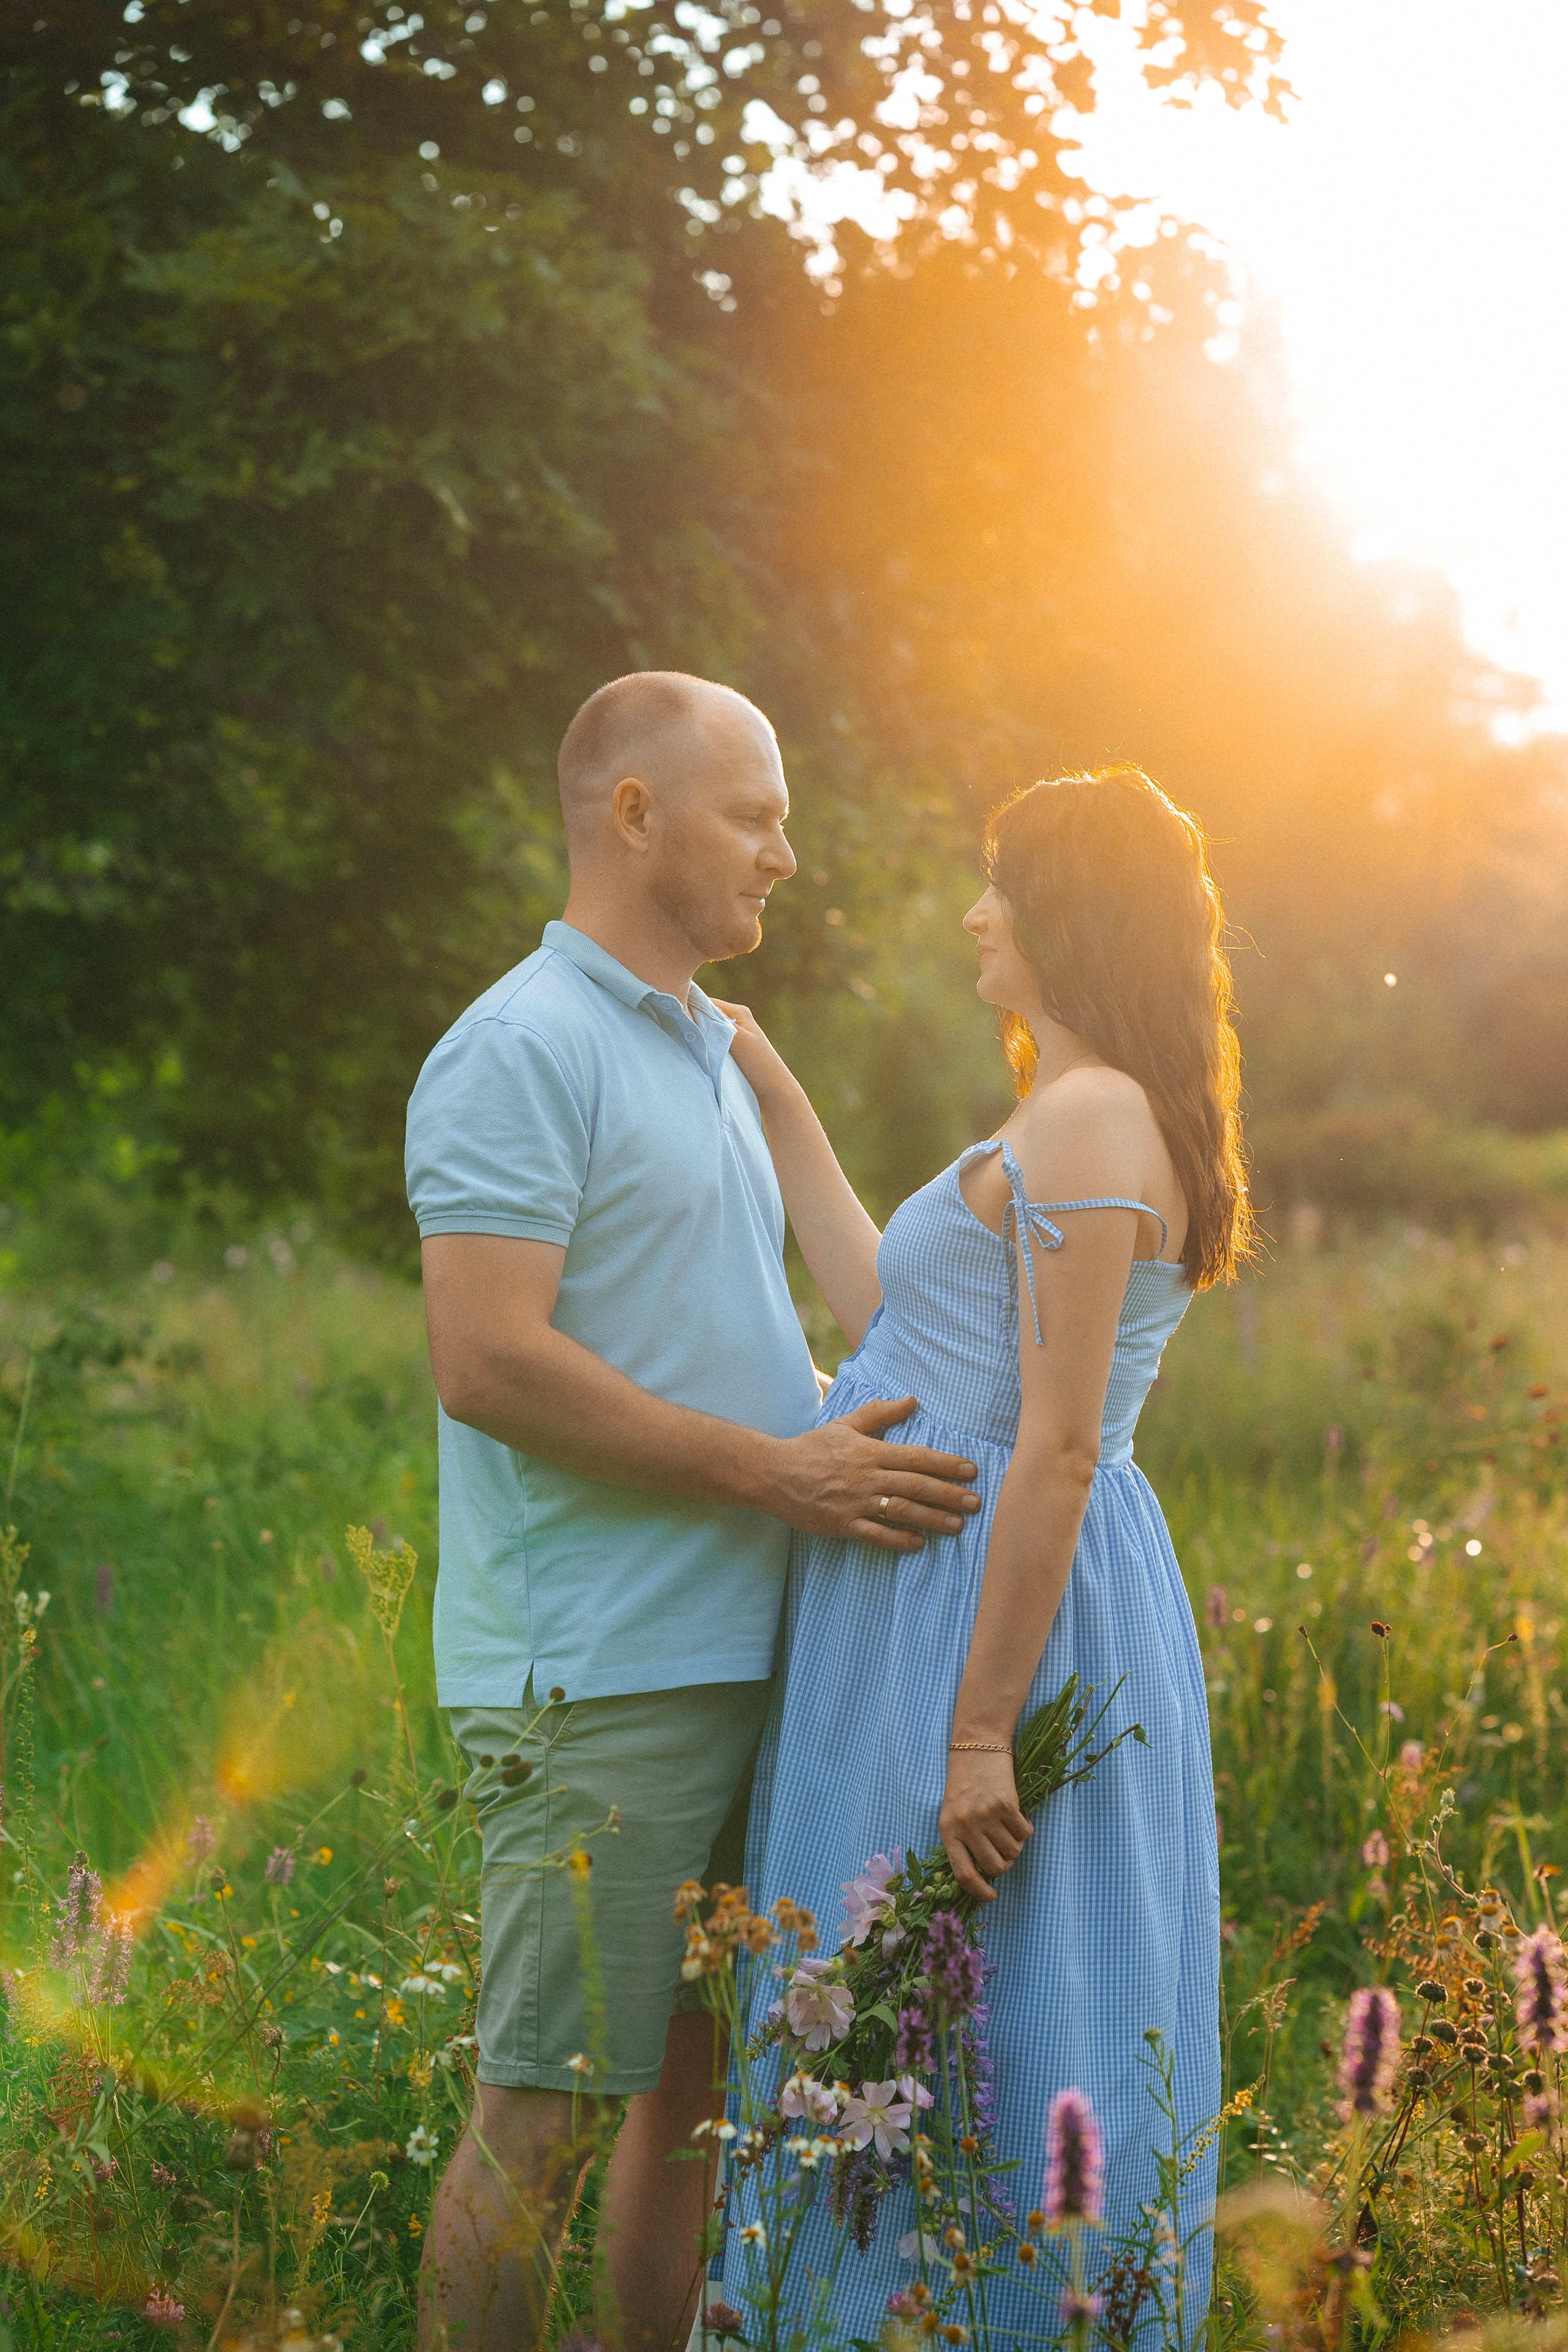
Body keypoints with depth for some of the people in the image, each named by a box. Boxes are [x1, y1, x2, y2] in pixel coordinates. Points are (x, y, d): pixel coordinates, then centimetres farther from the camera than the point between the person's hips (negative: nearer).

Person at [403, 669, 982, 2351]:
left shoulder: (712, 1056, 20)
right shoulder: (523, 1052, -11)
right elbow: (487, 1362, -20)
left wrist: (874, 1421, 12)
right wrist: (779, 1472, -18)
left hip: (741, 1650, 9)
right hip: (593, 1672, -9)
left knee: (701, 2084, 13)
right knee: (543, 2111, -4)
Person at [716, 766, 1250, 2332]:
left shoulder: (1089, 1120, -16)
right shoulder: (1090, 1116, 16)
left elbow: (1058, 1453, -21)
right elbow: (889, 1317, 19)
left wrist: (981, 1732, -22)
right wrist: (778, 1104, 22)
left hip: (1003, 1609, -10)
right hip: (934, 1596, 10)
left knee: (987, 2043, -2)